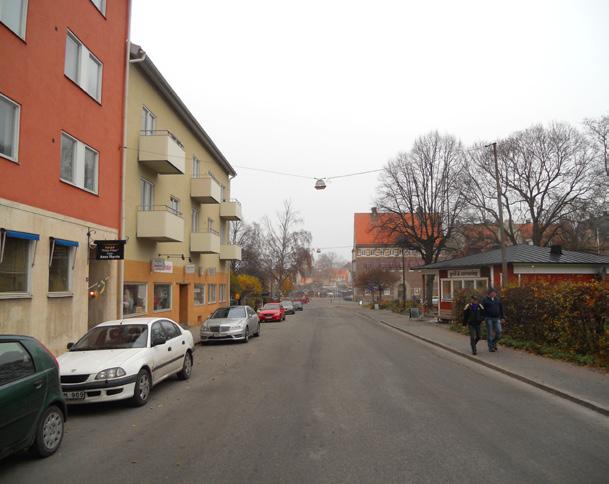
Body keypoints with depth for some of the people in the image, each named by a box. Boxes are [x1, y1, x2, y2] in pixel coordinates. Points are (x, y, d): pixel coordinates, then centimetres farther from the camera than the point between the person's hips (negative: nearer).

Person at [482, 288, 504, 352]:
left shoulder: (498, 299, 9)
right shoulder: (485, 300, -3)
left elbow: (501, 309, 15)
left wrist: (502, 317, 11)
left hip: (497, 318, 3)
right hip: (489, 318, -3)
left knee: (499, 332, -4)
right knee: (490, 333, 0)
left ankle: (494, 343, 21)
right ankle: (491, 347, 8)